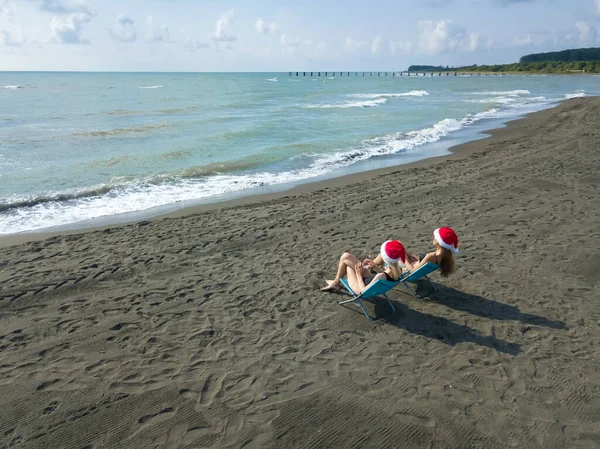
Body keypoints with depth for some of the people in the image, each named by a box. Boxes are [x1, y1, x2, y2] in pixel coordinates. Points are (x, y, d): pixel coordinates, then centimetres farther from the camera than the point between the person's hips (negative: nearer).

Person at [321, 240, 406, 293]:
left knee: (345, 257, -4)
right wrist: (375, 266, -9)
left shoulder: (382, 276, -40)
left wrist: (358, 274, -17)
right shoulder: (398, 269, -18)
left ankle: (336, 283, 18)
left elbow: (363, 291, -28)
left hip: (363, 289, -7)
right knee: (347, 264, 20)